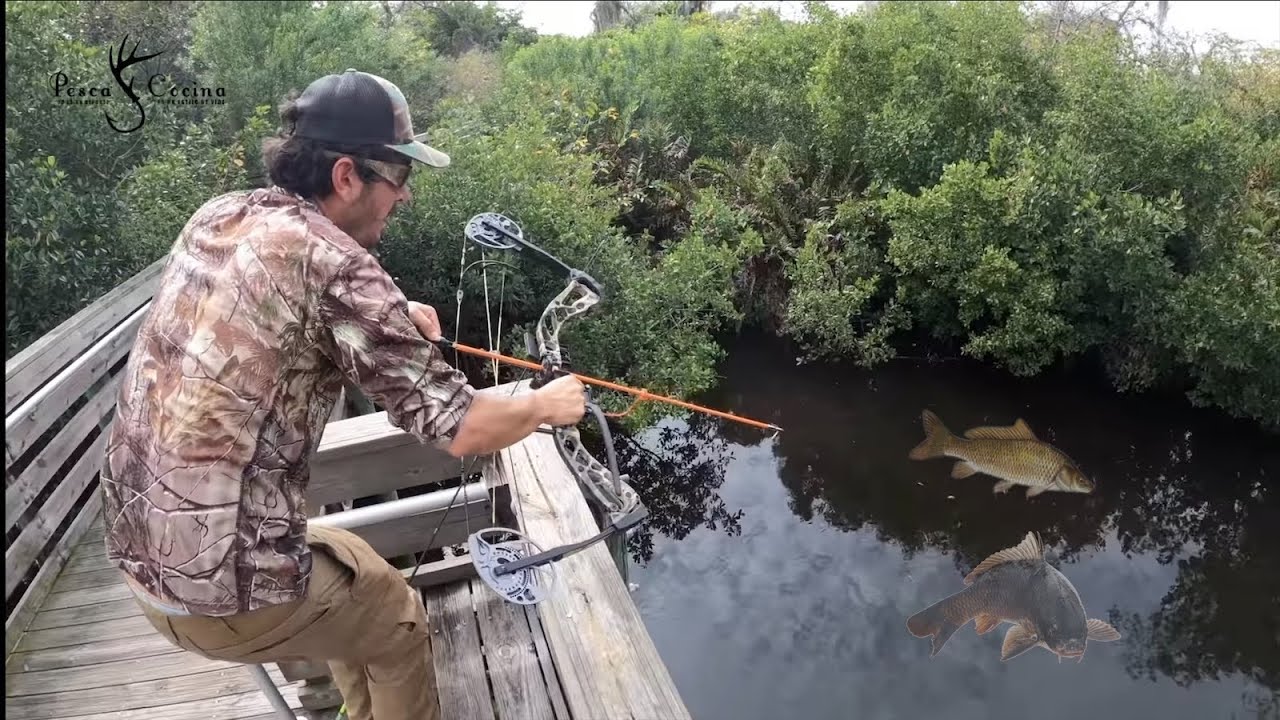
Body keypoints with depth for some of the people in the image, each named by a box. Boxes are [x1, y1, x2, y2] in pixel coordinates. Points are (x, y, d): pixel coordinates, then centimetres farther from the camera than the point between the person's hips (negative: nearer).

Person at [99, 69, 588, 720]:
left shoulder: (216, 217, 3)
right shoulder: (334, 263, -21)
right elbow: (461, 430, -18)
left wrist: (388, 317, 17)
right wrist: (548, 404, 1)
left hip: (138, 555, 8)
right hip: (223, 590, -8)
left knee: (349, 564, 30)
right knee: (396, 616, 18)